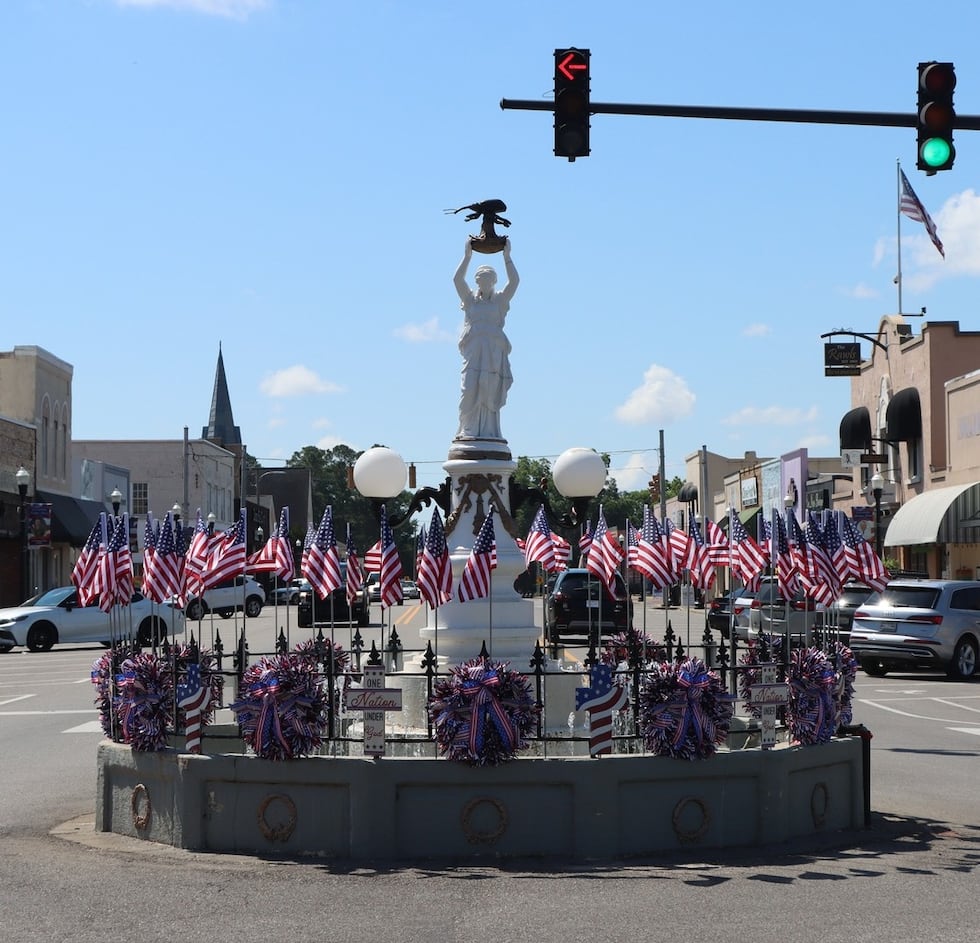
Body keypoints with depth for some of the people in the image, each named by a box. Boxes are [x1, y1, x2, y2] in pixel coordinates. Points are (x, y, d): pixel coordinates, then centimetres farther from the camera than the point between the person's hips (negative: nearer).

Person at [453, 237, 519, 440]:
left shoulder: (500, 300, 15)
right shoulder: (470, 300, 16)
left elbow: (514, 281, 2)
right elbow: (457, 279, 3)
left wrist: (507, 256, 0)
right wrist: (467, 256, -1)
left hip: (495, 351, 0)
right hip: (473, 350, 0)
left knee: (491, 393, -3)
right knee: (470, 390, -10)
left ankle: (489, 432, -3)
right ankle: (468, 430, -7)